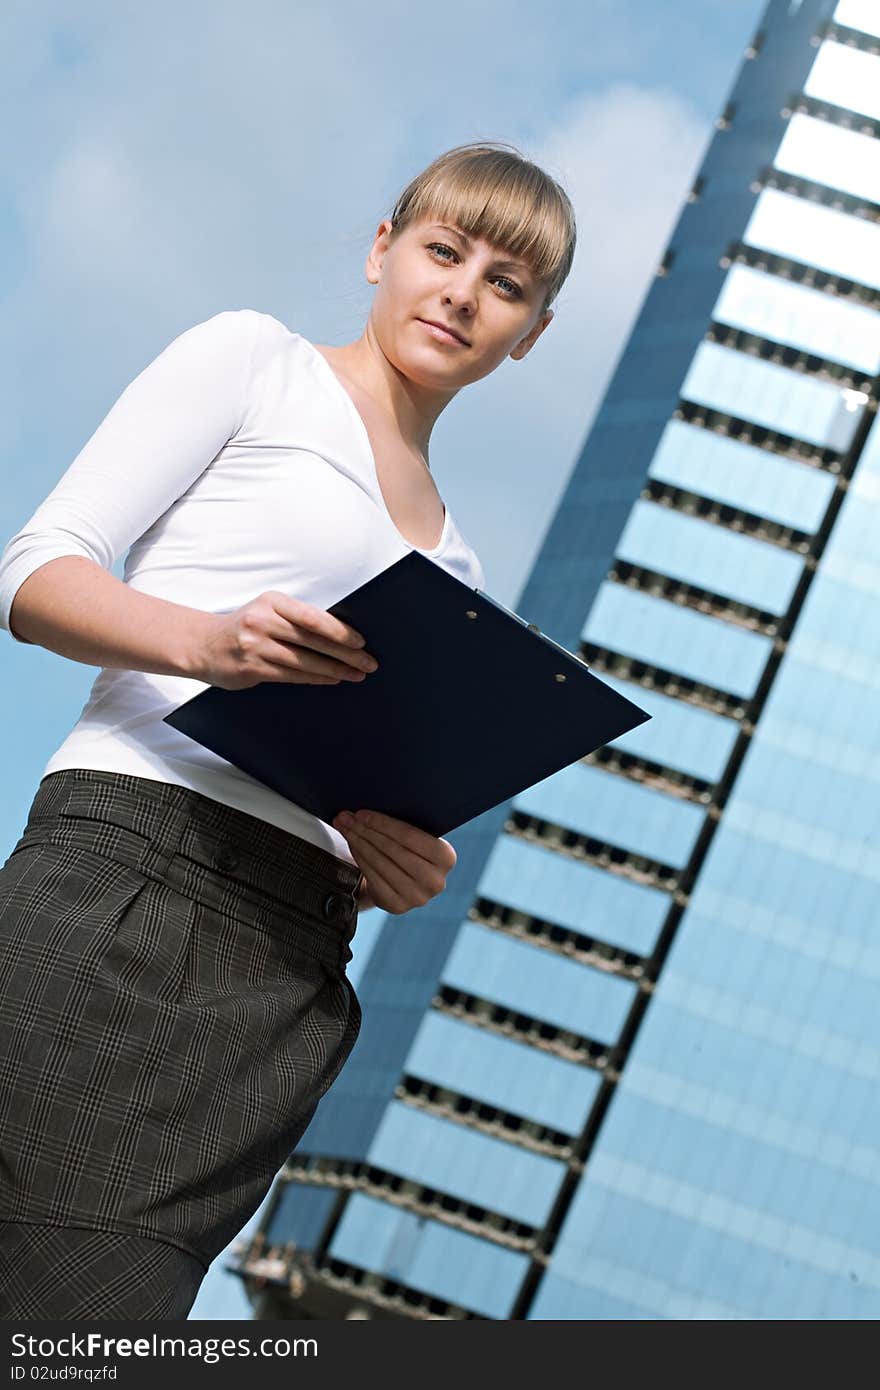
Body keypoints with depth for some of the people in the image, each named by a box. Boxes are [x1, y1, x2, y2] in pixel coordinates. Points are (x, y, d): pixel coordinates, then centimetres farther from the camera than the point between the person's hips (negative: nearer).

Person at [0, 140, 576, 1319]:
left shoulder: (455, 569, 29)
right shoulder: (255, 359, 13)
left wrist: (404, 865, 2)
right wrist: (207, 641, -16)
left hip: (289, 977, 5)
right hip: (123, 876, -5)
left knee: (95, 1320, -9)